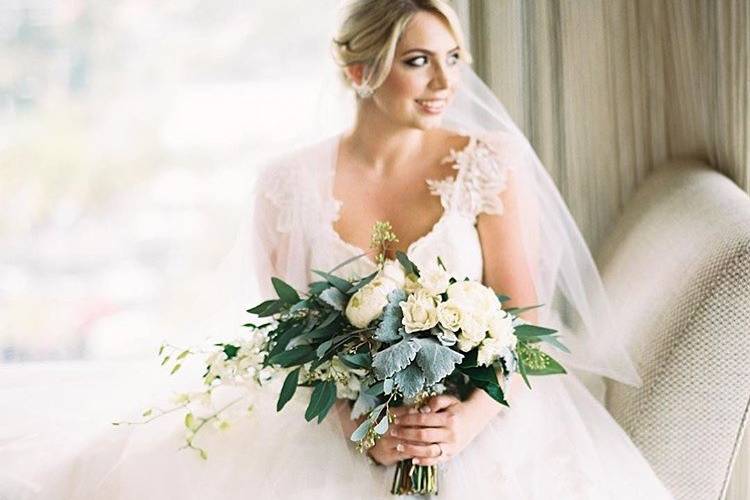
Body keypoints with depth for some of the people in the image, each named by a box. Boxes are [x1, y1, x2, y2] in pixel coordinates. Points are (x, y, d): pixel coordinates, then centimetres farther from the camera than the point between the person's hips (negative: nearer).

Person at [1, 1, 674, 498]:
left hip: (480, 422, 1)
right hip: (338, 428, 0)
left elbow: (527, 321, -4)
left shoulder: (488, 165, -2)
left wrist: (469, 421, -22)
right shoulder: (294, 186, 0)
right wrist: (362, 425, -17)